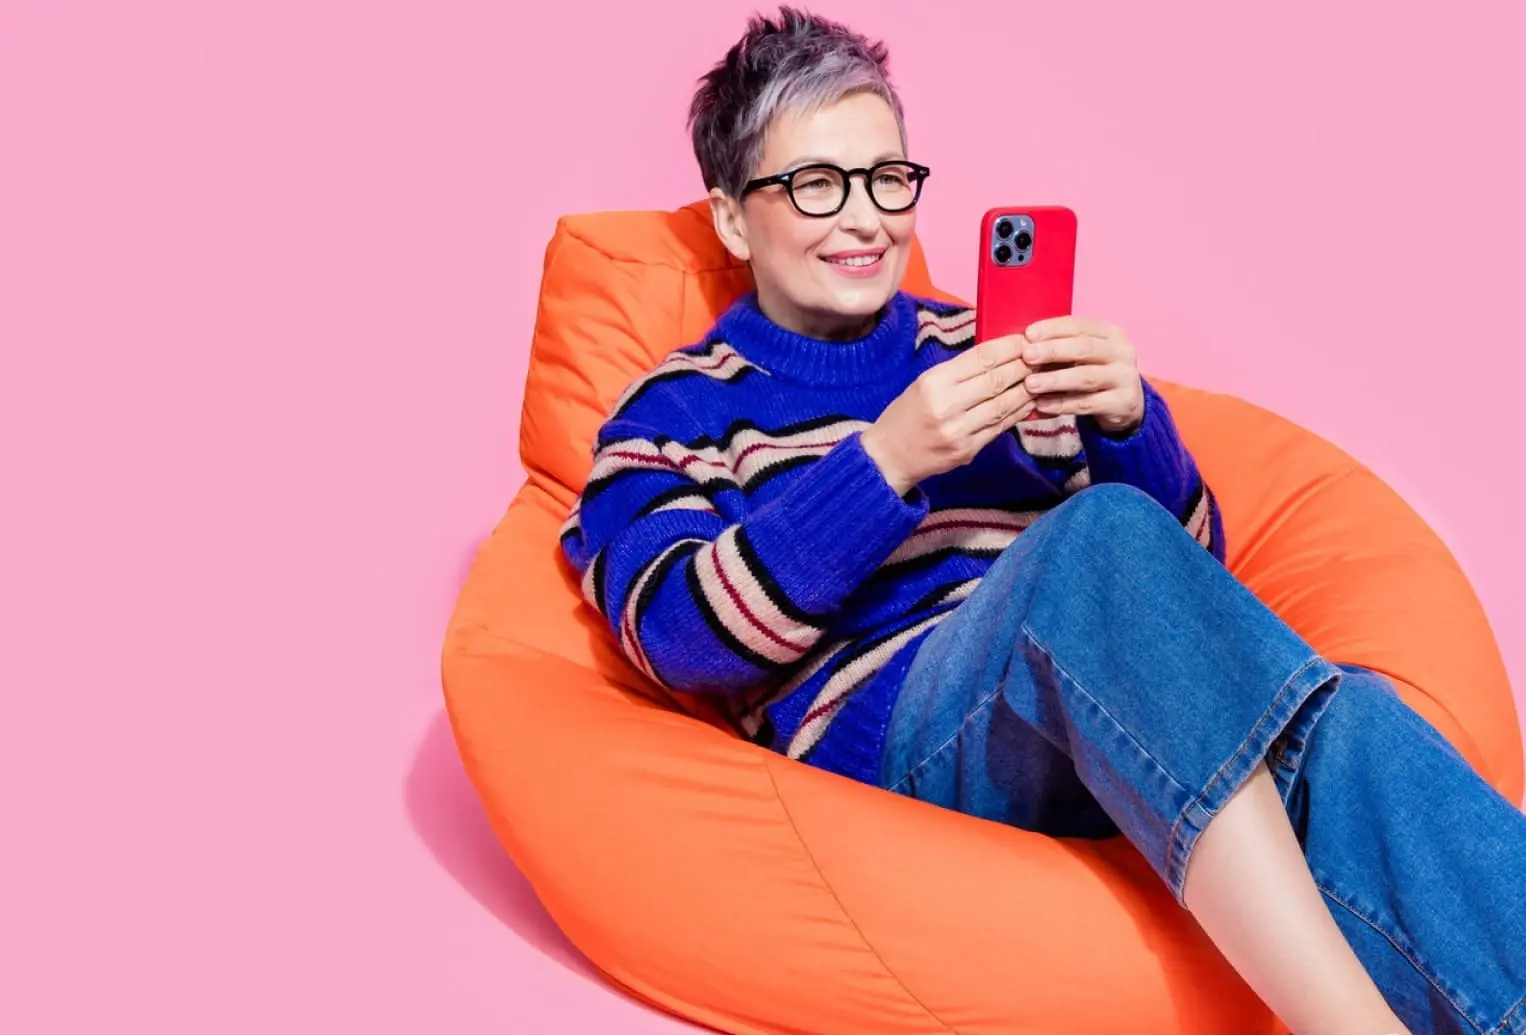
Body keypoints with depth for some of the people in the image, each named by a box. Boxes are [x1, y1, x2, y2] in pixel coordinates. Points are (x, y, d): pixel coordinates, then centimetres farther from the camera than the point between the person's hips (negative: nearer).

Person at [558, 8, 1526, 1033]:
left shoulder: (982, 347, 22)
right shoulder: (679, 407, 13)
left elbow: (1187, 567, 17)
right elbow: (676, 634, -7)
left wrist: (1130, 421, -5)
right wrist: (886, 461, -17)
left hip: (1128, 720, 4)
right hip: (887, 739, -3)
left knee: (1347, 726, -30)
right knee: (1102, 534, -33)